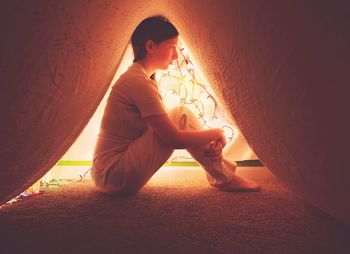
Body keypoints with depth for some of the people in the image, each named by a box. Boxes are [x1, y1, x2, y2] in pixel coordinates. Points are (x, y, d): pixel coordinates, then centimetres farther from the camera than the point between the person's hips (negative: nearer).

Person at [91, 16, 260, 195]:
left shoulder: (133, 77, 11)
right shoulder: (139, 82, -19)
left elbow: (167, 129, 9)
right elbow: (175, 139, -22)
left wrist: (209, 141, -4)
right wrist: (217, 133, -5)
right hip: (116, 176, -9)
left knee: (177, 121, 8)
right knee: (181, 116, -14)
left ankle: (222, 174, 11)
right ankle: (225, 178, 0)